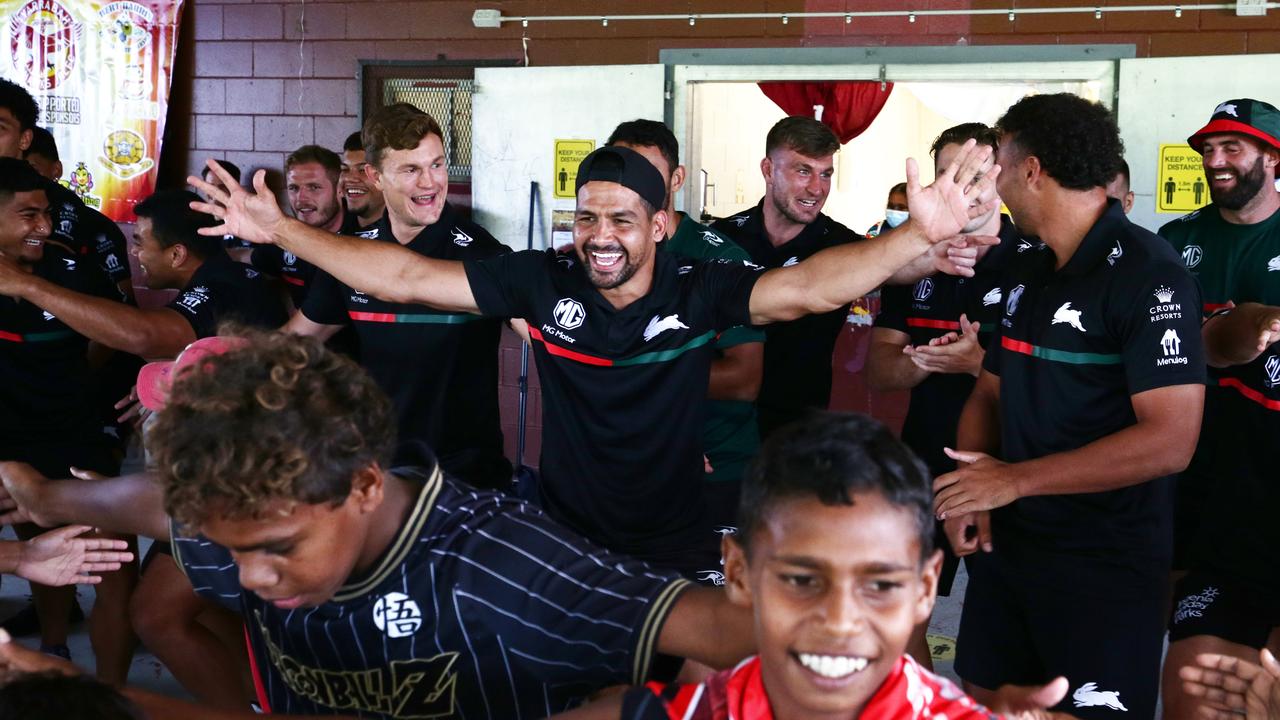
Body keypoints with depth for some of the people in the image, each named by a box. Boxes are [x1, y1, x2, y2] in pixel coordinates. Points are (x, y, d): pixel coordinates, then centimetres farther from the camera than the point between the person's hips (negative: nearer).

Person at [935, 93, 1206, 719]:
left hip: (1107, 568, -7)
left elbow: (1170, 442, -22)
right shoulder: (1025, 273, 10)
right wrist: (973, 488, -5)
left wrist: (1014, 479, -20)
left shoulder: (1147, 273, -15)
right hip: (1004, 545, 7)